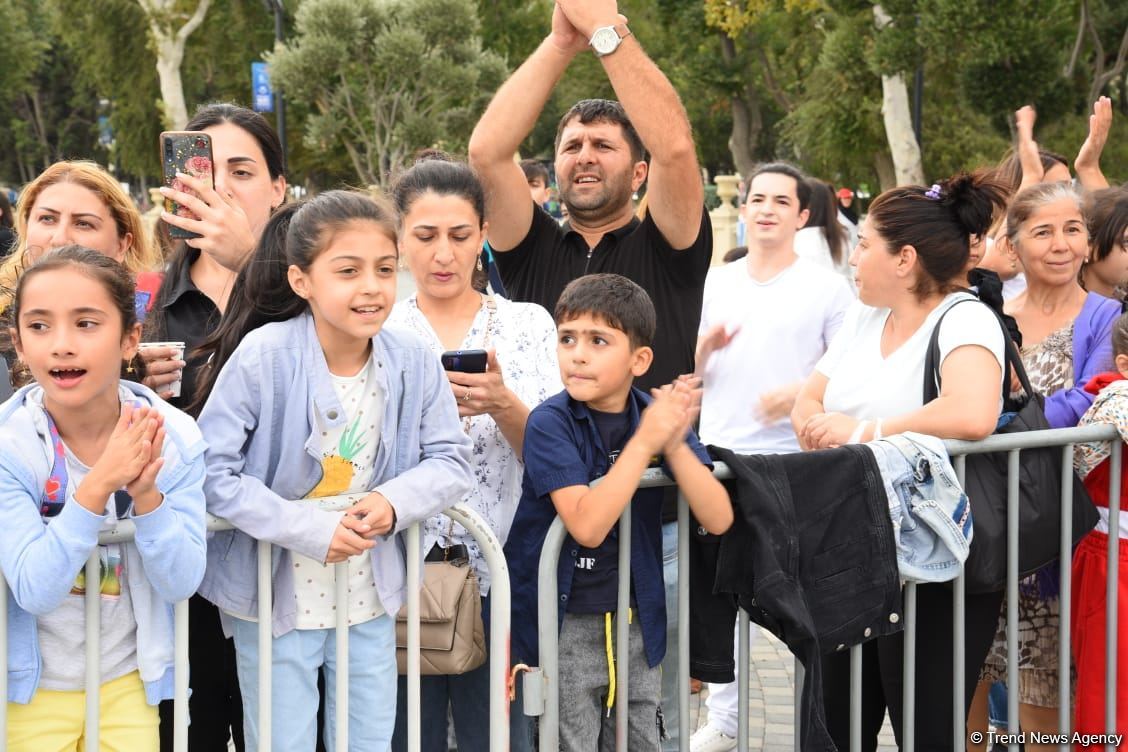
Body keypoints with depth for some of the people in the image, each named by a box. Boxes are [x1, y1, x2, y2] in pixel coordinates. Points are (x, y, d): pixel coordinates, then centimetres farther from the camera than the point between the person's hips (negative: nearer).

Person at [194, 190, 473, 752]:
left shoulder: (414, 362, -8)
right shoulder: (262, 357, -20)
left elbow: (451, 462, 0)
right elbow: (211, 473, -20)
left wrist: (395, 502, -21)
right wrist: (310, 530, -24)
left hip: (370, 599, 4)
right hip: (276, 597, -4)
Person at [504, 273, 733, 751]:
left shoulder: (657, 415, -2)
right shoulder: (550, 424, -13)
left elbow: (718, 519, -9)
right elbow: (587, 526, -26)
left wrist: (675, 444, -21)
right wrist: (644, 443, -27)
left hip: (637, 618, 4)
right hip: (566, 626, -4)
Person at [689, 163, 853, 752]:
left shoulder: (826, 286, 2)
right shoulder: (714, 284, 13)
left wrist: (800, 394, -19)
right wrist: (706, 344, -7)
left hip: (793, 462, -4)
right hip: (718, 457, 4)